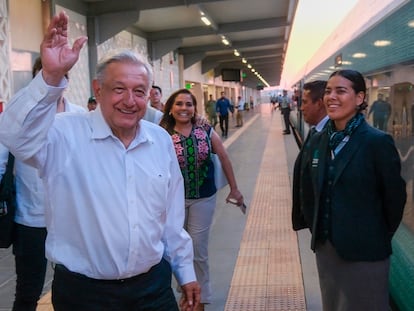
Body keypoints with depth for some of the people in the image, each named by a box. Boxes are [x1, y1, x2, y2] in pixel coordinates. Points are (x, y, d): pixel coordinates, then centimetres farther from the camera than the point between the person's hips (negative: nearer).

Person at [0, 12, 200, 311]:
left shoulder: (161, 140, 2)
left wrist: (185, 271, 14)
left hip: (154, 285, 4)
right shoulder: (66, 135, -13)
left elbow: (173, 216, 10)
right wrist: (51, 77, -44)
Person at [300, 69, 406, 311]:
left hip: (364, 252, -5)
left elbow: (395, 197, -8)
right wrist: (315, 230, 9)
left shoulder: (378, 142, -13)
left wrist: (379, 238, 0)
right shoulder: (318, 141, 4)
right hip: (325, 247, 6)